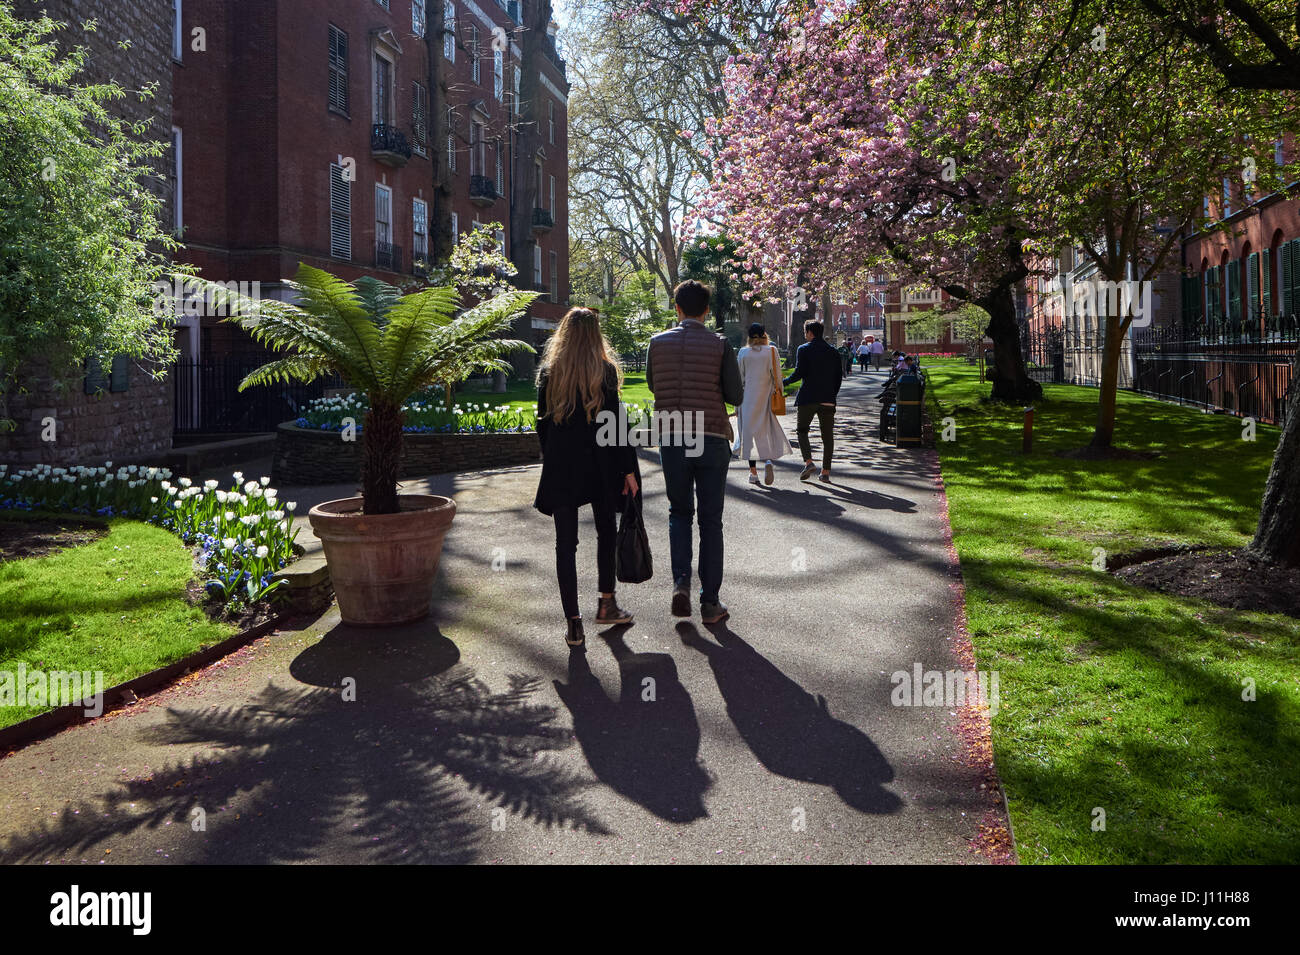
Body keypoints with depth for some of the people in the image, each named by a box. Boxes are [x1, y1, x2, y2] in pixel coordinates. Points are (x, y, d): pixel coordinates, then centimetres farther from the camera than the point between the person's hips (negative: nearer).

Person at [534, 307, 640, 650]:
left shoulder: (548, 372, 3)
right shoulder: (604, 371, -5)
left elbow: (543, 424, 5)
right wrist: (628, 469, -3)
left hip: (560, 467, 1)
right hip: (599, 467, -1)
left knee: (566, 543, 3)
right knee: (606, 531, 19)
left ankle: (573, 623, 2)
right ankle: (606, 603, 26)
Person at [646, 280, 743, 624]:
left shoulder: (658, 342, 1)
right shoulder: (720, 344, -5)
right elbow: (736, 396, -4)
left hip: (671, 439, 2)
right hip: (711, 439, -1)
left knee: (679, 512, 17)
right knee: (710, 520, 6)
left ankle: (681, 581, -1)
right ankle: (710, 602, 9)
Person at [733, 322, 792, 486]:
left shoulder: (743, 352, 0)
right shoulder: (771, 350, -2)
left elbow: (739, 379, 2)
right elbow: (777, 375, -3)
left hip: (748, 397, 0)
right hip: (766, 396, 0)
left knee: (749, 430, 7)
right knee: (767, 428, 9)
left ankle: (753, 471, 6)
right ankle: (768, 460, -17)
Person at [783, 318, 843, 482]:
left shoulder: (803, 349, -4)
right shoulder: (833, 352, 10)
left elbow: (799, 373, -12)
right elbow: (839, 377, 9)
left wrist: (785, 382, 4)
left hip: (807, 398, -3)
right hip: (828, 400, 3)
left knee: (802, 431, 9)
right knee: (827, 436, 7)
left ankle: (808, 462, -10)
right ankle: (826, 471, 7)